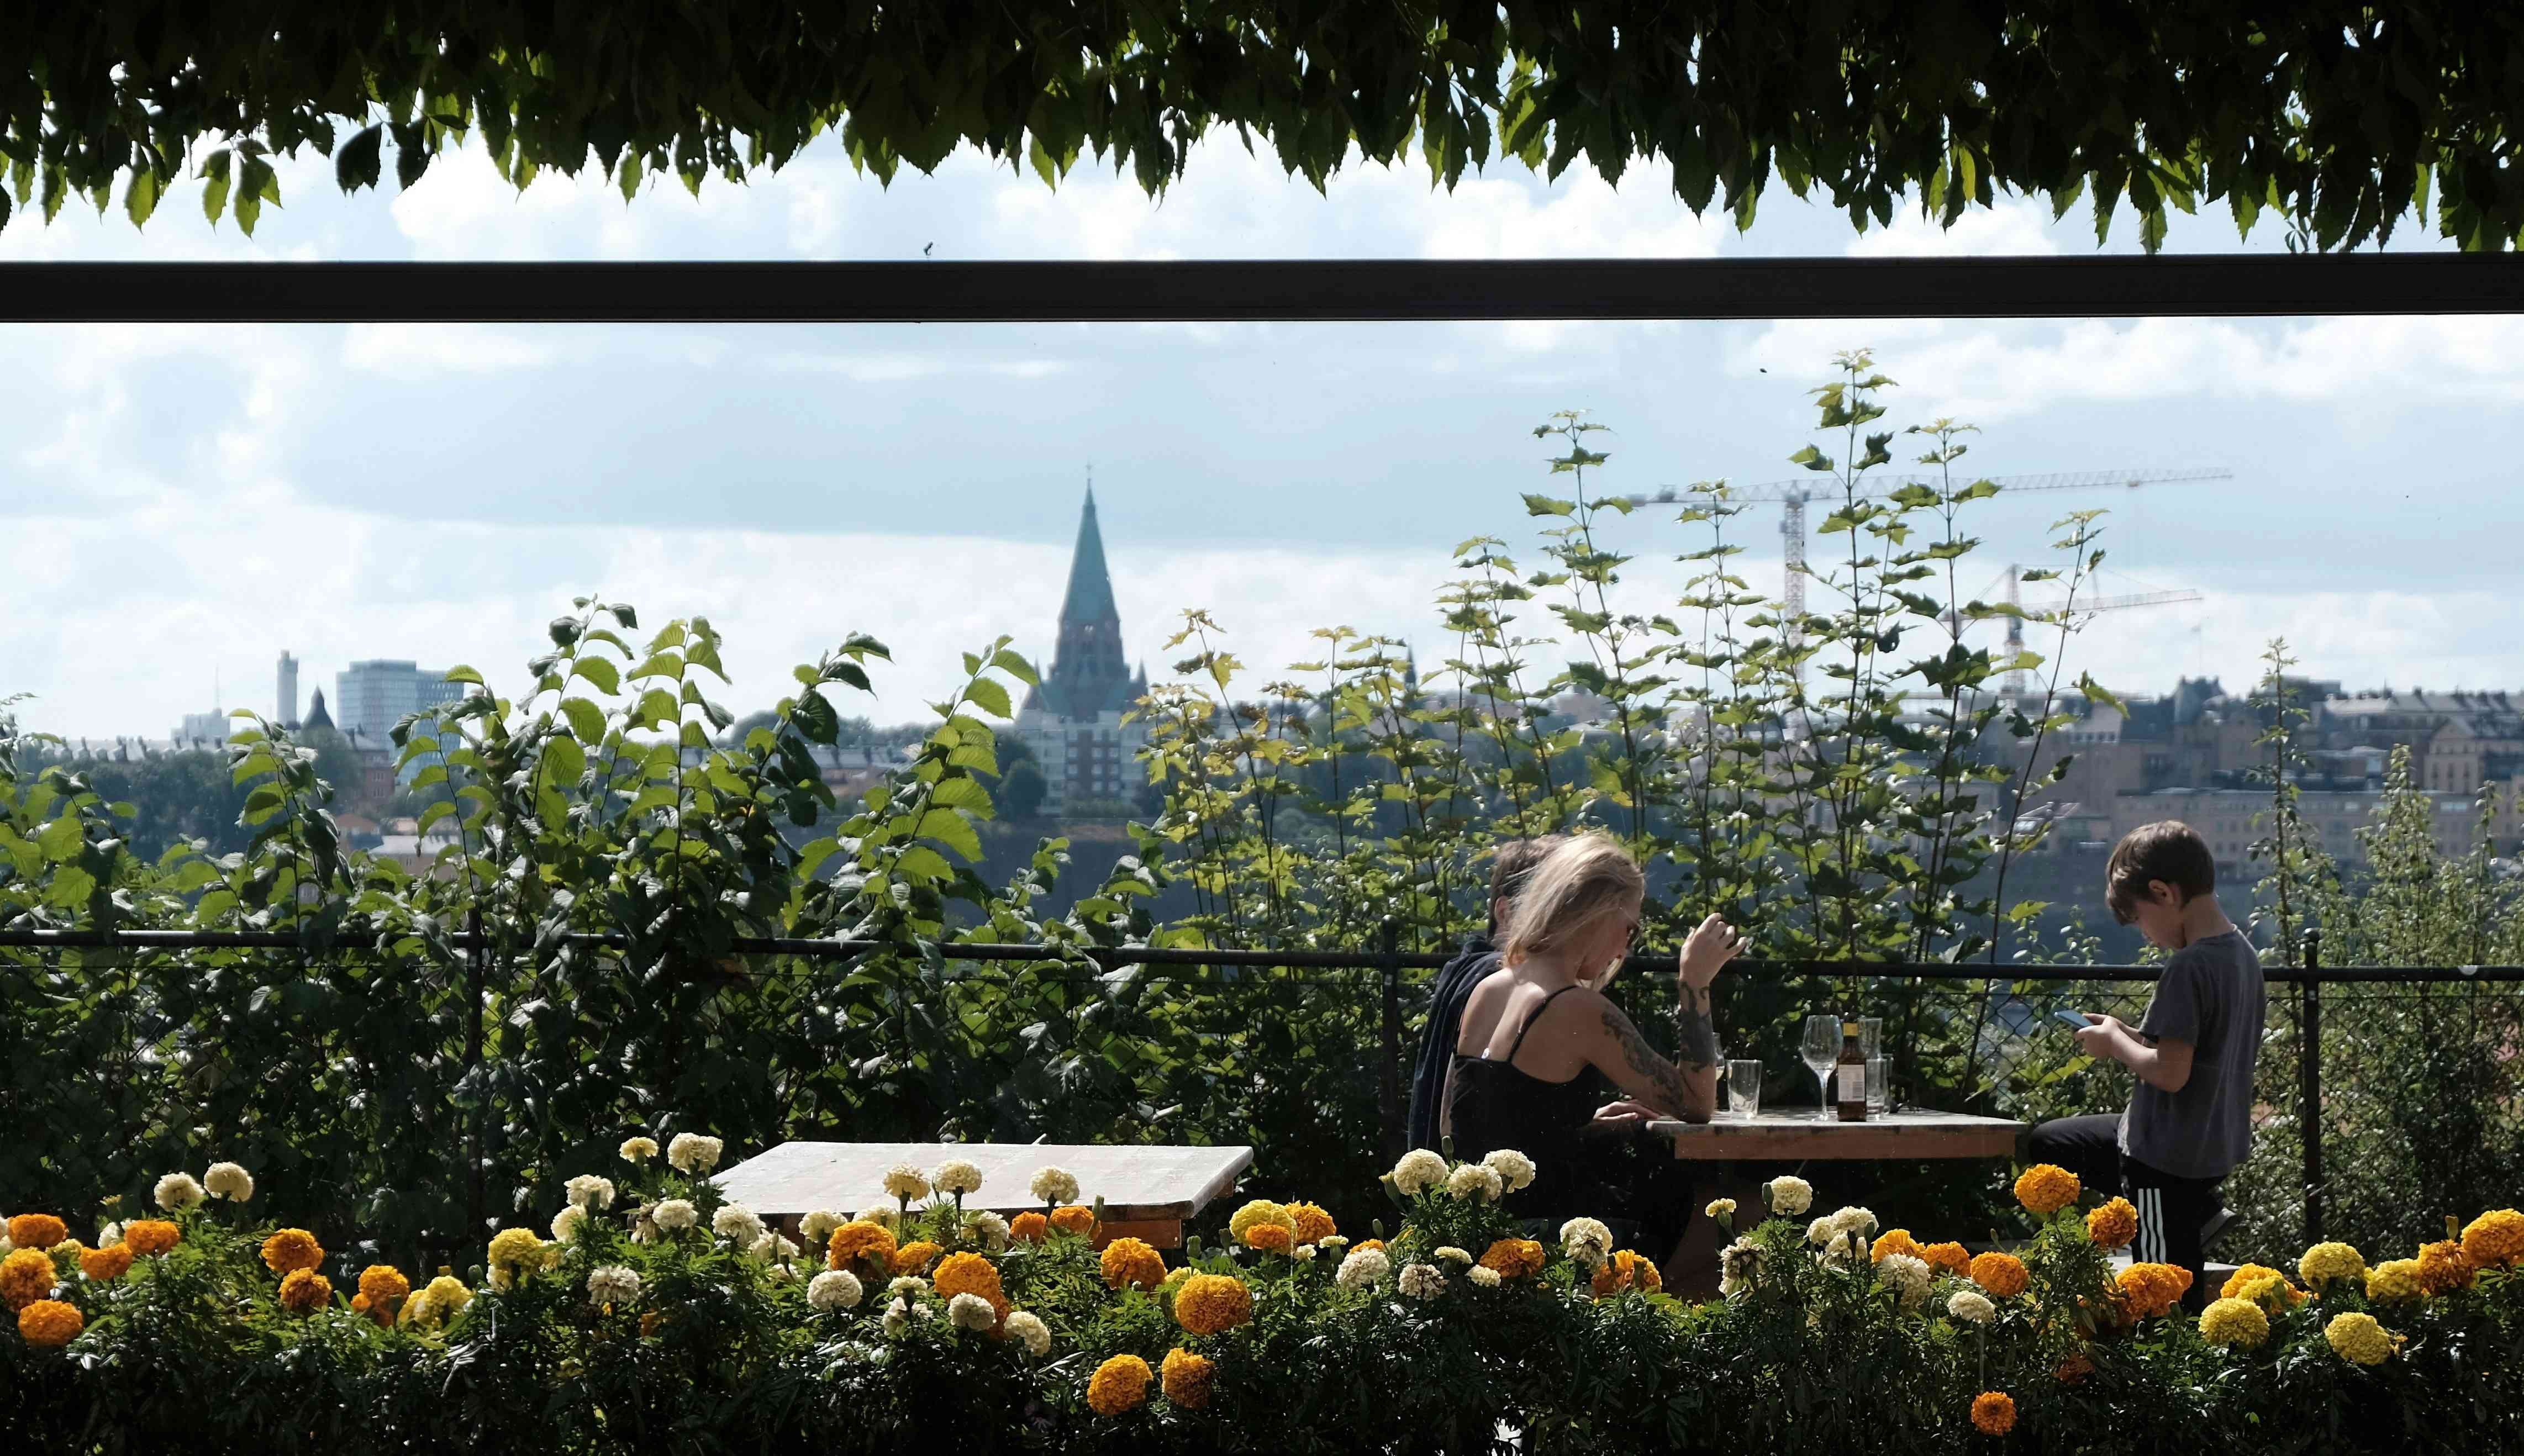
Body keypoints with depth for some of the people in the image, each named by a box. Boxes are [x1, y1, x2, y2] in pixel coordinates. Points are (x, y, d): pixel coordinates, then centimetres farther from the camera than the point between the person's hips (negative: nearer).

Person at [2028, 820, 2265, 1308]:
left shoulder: (2189, 968, -24)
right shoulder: (2243, 953, 5)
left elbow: (2171, 1072, -29)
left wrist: (2116, 1043, -11)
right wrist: (2135, 1035, 8)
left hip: (2168, 1160, -10)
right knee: (2047, 1144, 23)